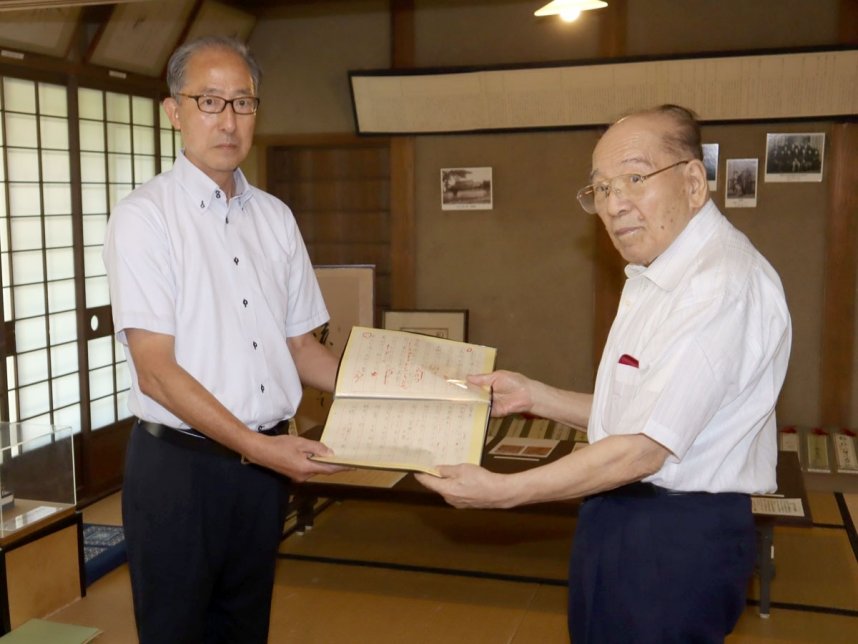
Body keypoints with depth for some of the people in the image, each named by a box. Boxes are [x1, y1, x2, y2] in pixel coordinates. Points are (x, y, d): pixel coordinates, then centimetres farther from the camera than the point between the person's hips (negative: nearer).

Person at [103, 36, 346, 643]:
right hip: (179, 463, -5)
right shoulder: (143, 217, -9)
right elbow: (156, 371, -15)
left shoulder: (275, 218, 7)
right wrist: (256, 446, -21)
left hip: (266, 460, 5)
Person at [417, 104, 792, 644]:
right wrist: (534, 397, 5)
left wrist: (503, 492, -20)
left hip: (679, 533, -9)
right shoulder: (657, 275, 11)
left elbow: (643, 450, -24)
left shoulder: (723, 285, -23)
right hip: (625, 514, 9)